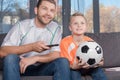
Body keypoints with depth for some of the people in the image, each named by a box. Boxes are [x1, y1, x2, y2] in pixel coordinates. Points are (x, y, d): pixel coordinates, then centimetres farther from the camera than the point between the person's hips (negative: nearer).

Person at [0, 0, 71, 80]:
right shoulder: (21, 25, -9)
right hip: (22, 66, -1)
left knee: (63, 61, -25)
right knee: (10, 58, -32)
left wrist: (35, 58, -27)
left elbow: (56, 55, -9)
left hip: (42, 68, 2)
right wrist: (31, 47, -28)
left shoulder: (56, 28, -1)